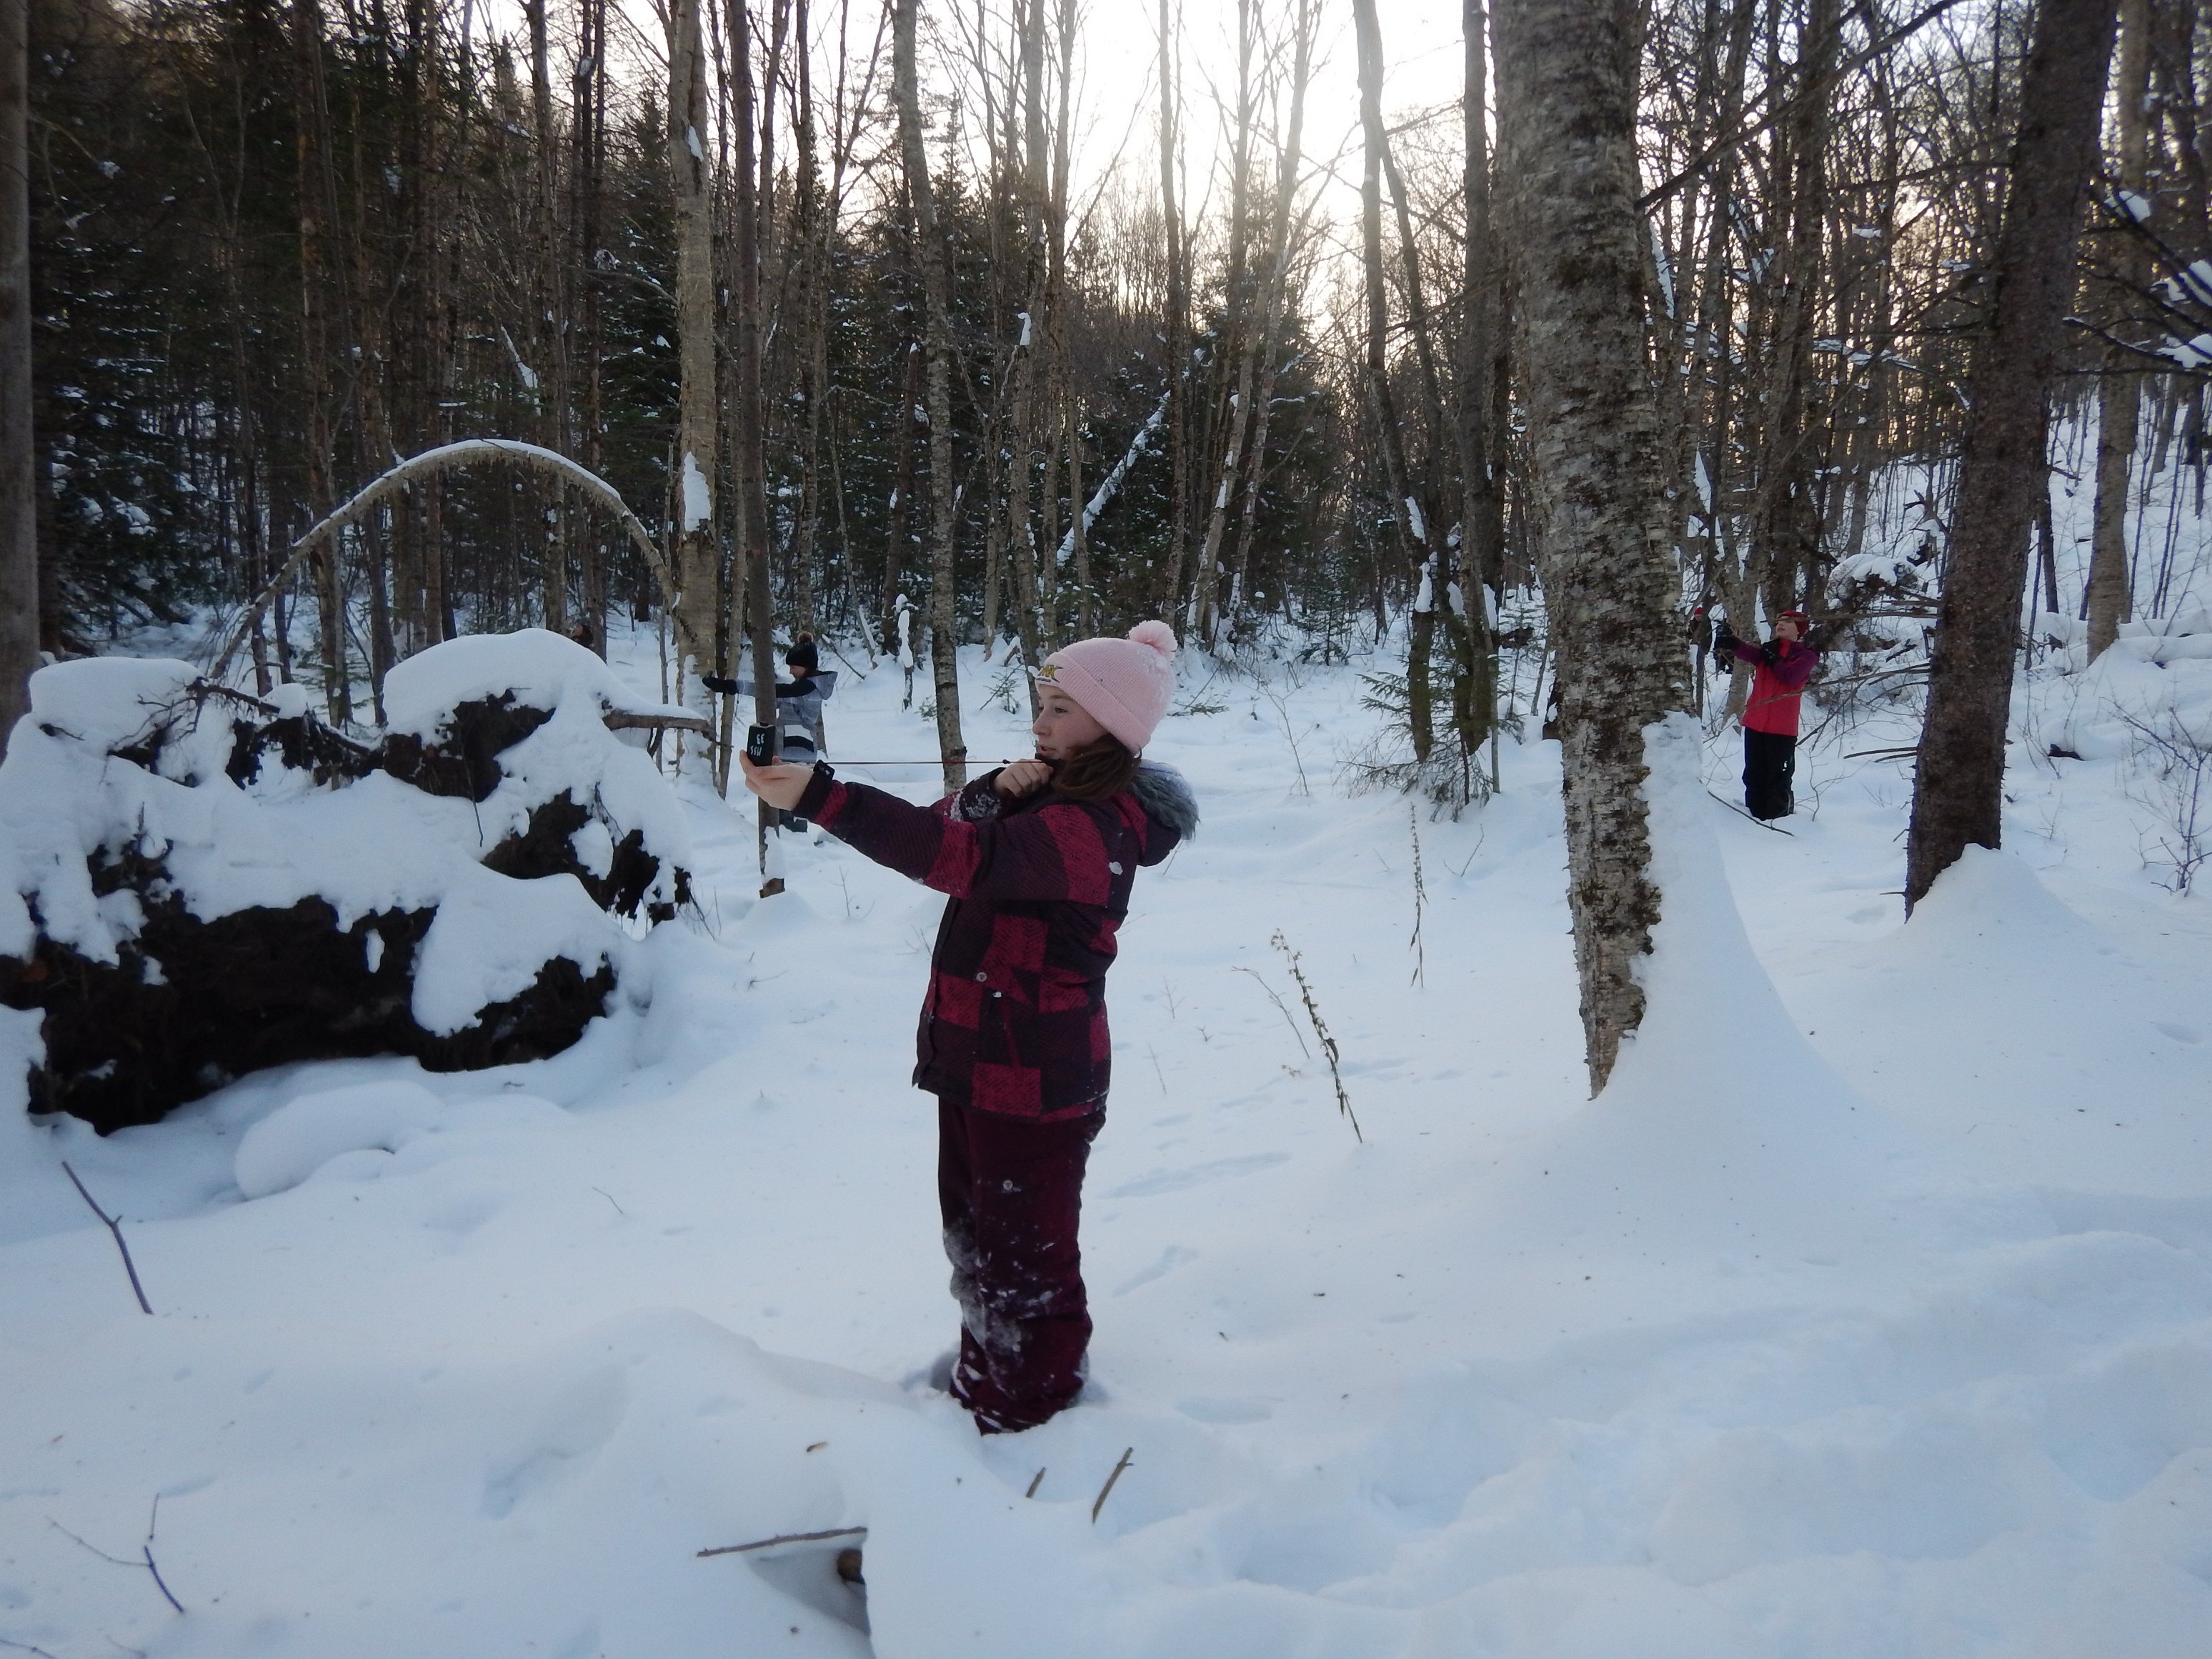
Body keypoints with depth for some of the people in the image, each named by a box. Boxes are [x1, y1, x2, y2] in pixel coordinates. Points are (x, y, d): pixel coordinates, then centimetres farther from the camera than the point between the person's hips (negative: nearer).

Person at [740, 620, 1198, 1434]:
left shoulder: (1093, 827, -23)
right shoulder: (1043, 800, 11)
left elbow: (959, 856, -37)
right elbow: (946, 827, 3)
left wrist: (818, 796, -43)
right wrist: (993, 795, -19)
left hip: (1034, 1084, -10)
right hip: (976, 1063, 10)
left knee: (1025, 1267, 4)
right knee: (975, 1244, 23)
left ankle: (1030, 1425, 20)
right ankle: (980, 1390, 41)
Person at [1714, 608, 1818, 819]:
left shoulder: (1807, 655, 2)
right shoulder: (1769, 649, 14)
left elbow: (1791, 676, -17)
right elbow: (1749, 653, -9)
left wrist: (1772, 659, -8)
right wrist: (1730, 642, -28)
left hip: (1782, 729, -5)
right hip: (1755, 724, 5)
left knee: (1777, 778, -2)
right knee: (1753, 777, 11)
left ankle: (1779, 819, 5)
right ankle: (1756, 817, 21)